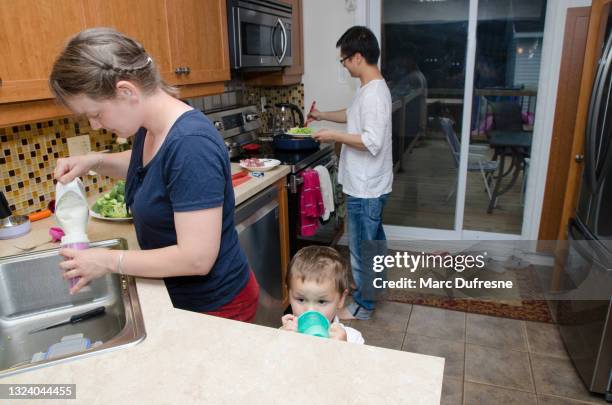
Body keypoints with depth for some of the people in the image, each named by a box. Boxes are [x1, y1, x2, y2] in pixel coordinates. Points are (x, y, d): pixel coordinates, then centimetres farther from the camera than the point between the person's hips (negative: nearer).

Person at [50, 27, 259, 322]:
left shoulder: (191, 144, -30)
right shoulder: (149, 128, -3)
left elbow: (197, 257, -30)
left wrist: (110, 261, -18)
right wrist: (94, 161, 3)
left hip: (216, 306, -8)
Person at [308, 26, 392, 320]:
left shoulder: (373, 93, -23)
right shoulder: (372, 88, 10)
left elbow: (372, 142, -29)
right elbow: (355, 116, 28)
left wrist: (334, 136, -19)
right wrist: (322, 115, 27)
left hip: (365, 187, -10)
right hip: (370, 184, 10)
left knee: (361, 247, 3)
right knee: (373, 237, 25)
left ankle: (362, 306, 19)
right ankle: (376, 281, 45)